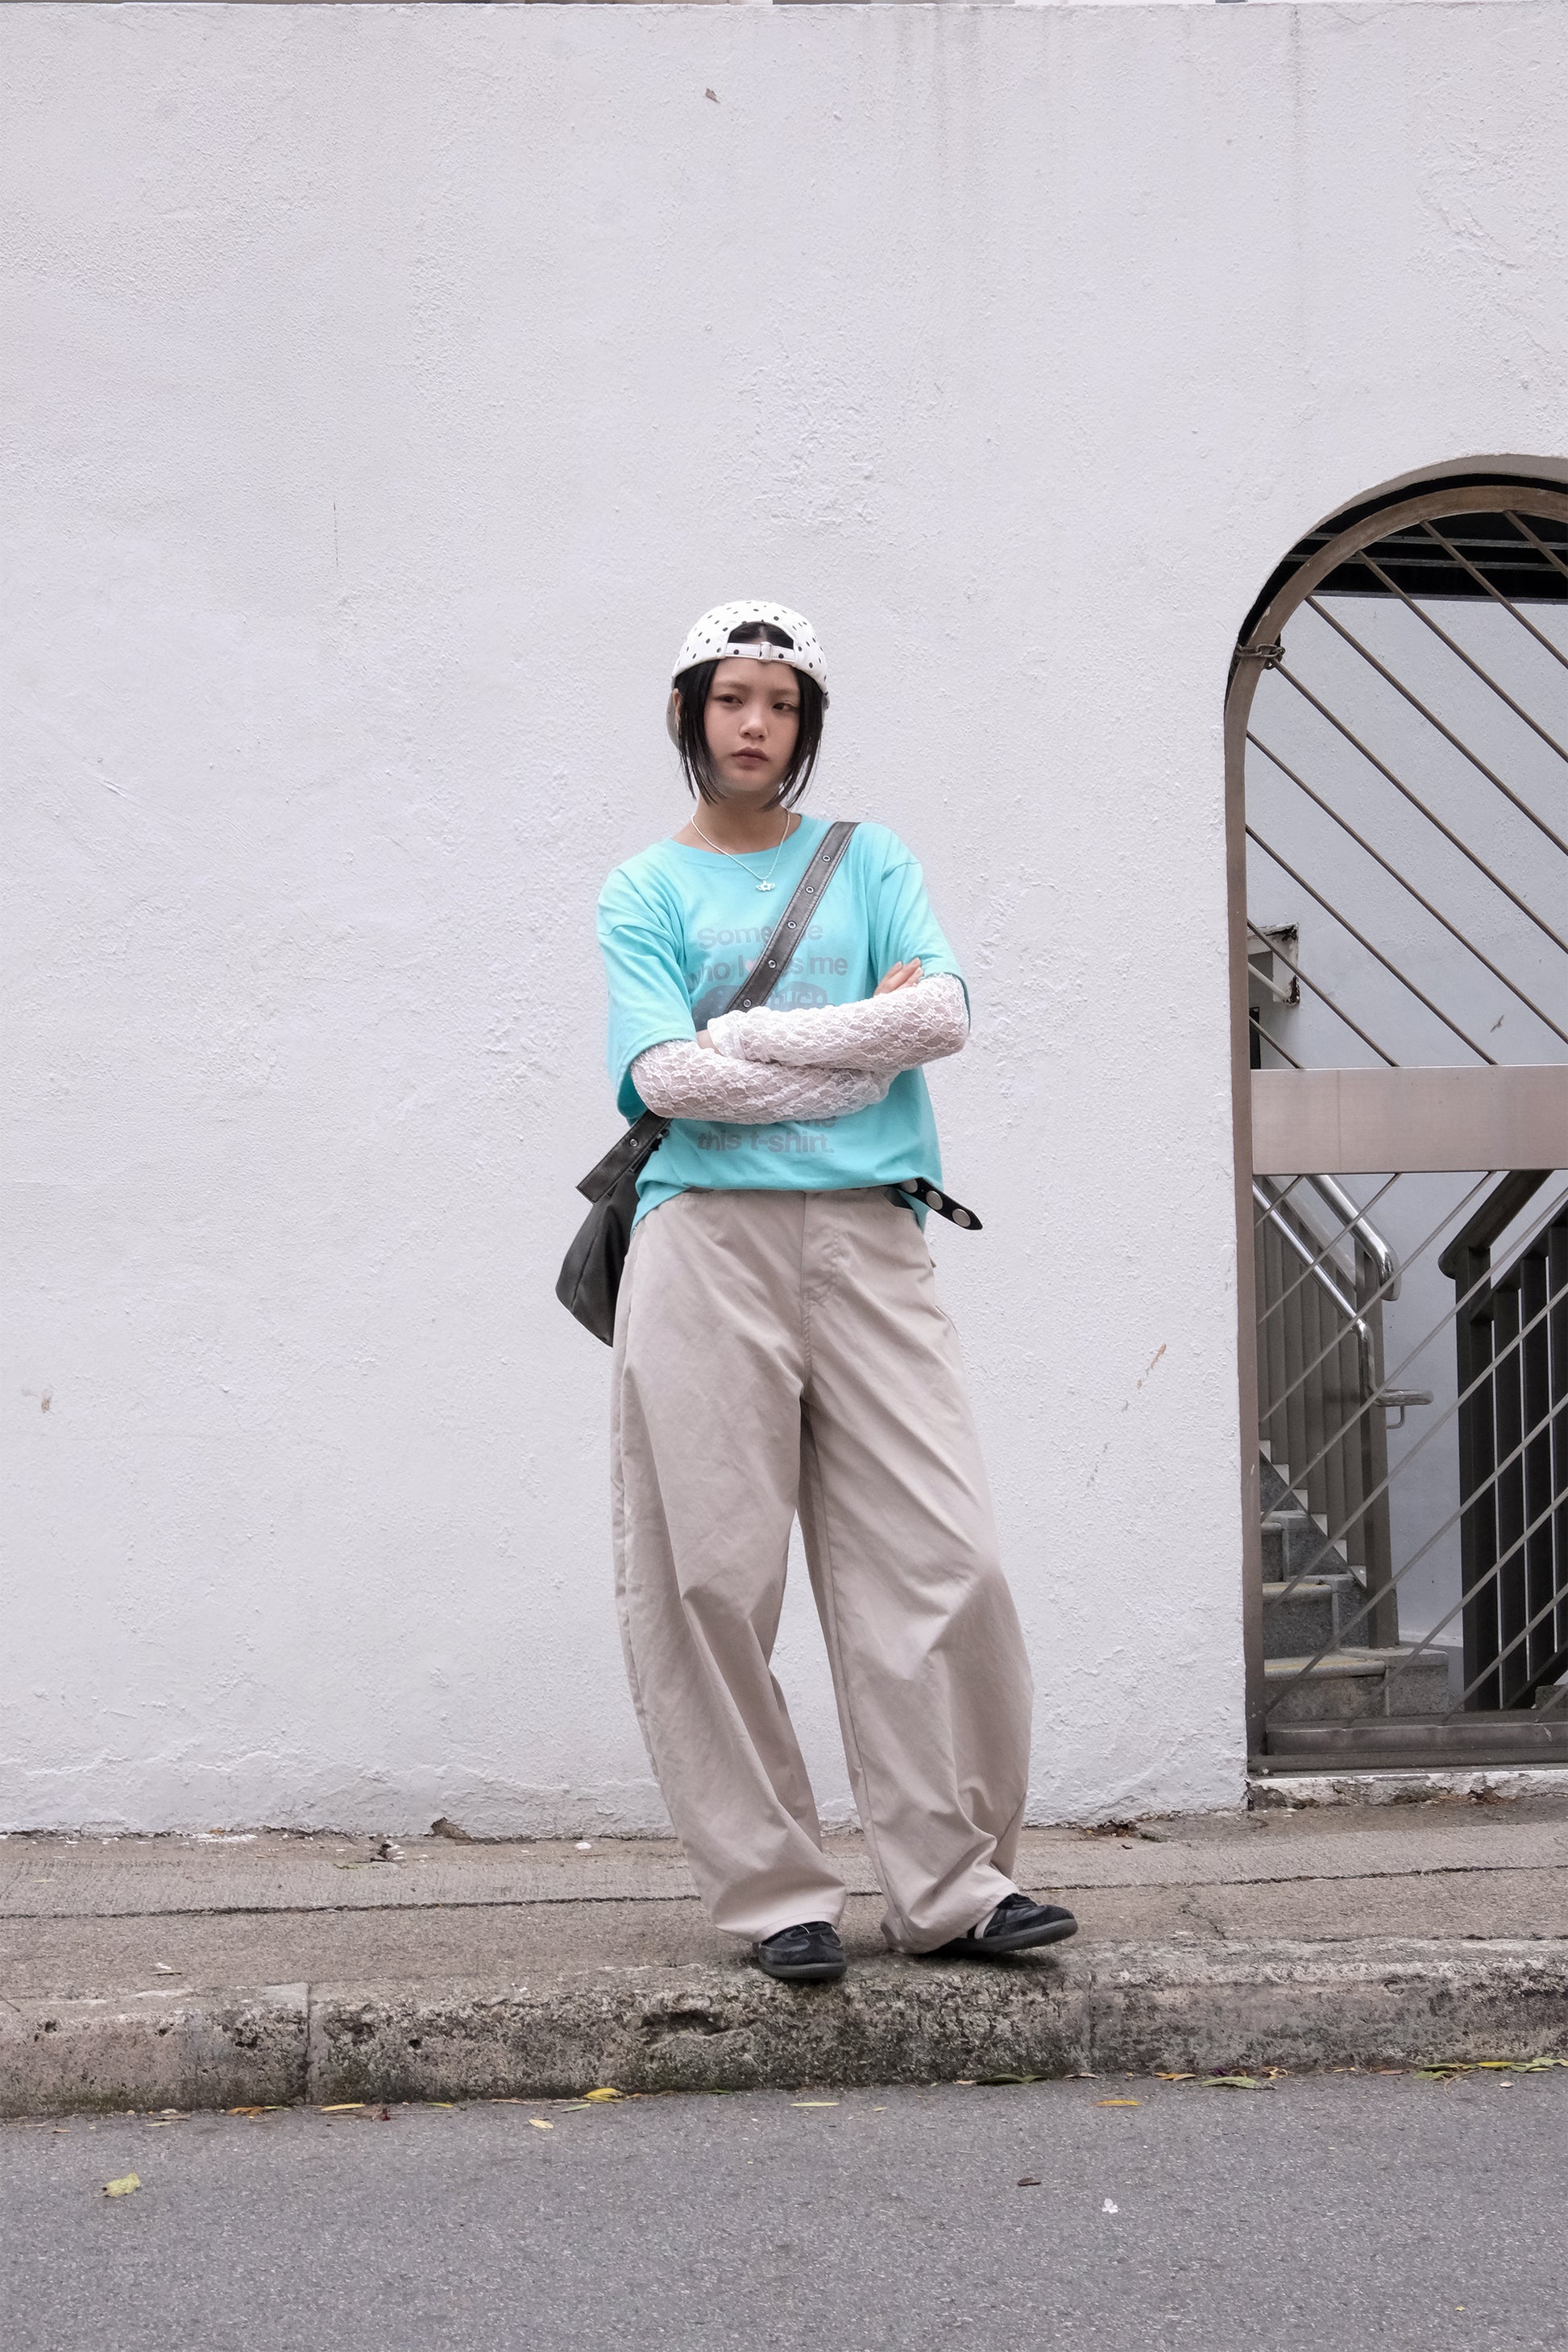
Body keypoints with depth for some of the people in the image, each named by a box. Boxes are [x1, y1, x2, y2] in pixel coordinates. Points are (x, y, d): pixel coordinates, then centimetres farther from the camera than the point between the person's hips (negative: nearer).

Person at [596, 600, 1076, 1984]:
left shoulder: (870, 860, 18)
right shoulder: (645, 891, 12)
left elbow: (942, 1012, -2)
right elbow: (664, 1076, -6)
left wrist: (741, 1046, -6)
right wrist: (866, 1027, -4)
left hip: (868, 1239, 2)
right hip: (709, 1244, -1)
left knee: (944, 1564, -5)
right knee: (715, 1578, -3)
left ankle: (949, 1884, 6)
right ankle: (774, 1894, 8)